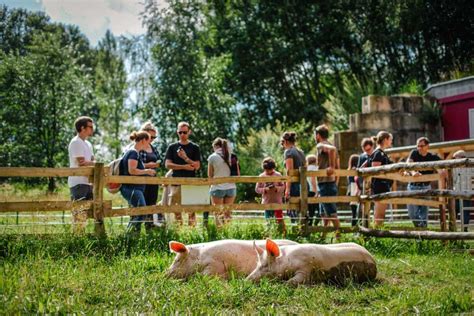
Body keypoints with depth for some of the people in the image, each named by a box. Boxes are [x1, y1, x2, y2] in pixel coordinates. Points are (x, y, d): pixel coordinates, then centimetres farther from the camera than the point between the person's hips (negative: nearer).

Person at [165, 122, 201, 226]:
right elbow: (168, 164, 1)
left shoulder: (194, 147, 8)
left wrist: (185, 157, -13)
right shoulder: (172, 147, 11)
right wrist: (185, 167, -7)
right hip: (176, 183, 1)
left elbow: (197, 166, 0)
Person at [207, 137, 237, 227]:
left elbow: (210, 175, 2)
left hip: (218, 188, -3)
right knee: (227, 214, 12)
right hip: (231, 187, 3)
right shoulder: (231, 156, 3)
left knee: (218, 214, 3)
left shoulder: (212, 157, -5)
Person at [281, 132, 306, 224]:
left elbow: (289, 171, -15)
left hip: (294, 184, -8)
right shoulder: (301, 152, 18)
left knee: (292, 211, -7)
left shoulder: (288, 152, -7)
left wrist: (287, 189, -17)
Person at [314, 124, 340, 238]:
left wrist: (331, 167, -29)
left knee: (331, 213, -8)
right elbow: (337, 168, 18)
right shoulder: (330, 146, 17)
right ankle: (323, 236, 24)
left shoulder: (320, 146, -10)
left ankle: (339, 235, -9)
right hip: (332, 182, 9)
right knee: (324, 213, 17)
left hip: (324, 183, -9)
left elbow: (332, 149, -33)